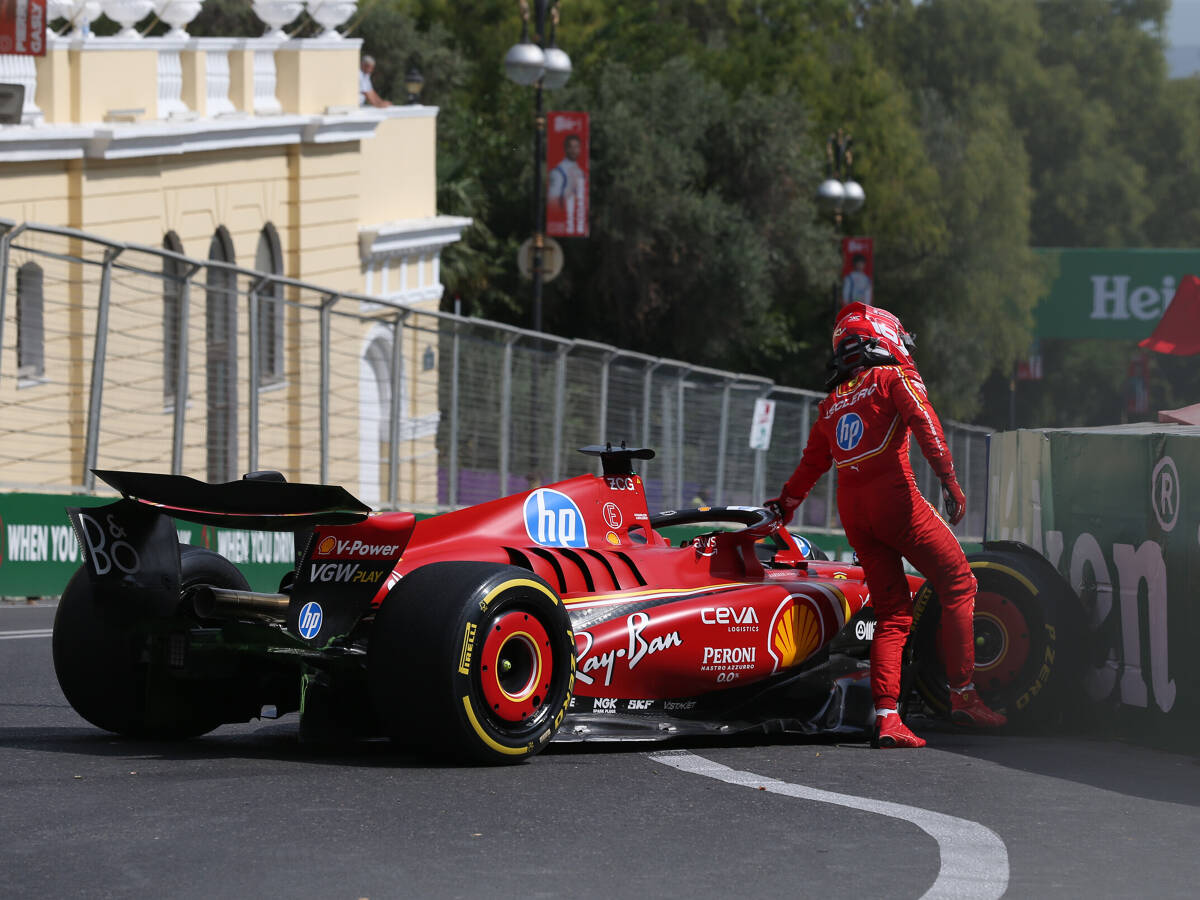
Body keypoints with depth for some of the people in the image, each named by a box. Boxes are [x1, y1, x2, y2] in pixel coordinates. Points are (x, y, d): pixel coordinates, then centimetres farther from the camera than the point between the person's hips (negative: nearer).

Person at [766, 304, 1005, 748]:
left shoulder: (832, 403, 23)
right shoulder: (896, 377, 6)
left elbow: (810, 464, 31)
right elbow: (925, 424, -11)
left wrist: (784, 506, 46)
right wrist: (948, 479, -16)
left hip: (851, 511, 6)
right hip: (895, 496, -6)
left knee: (893, 613, 9)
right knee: (958, 585, 3)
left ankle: (886, 716, -4)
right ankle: (963, 693, -3)